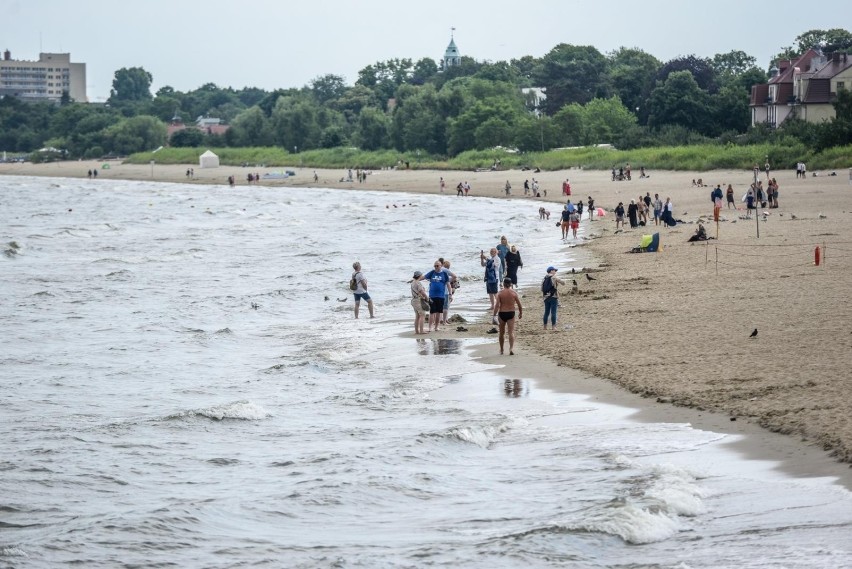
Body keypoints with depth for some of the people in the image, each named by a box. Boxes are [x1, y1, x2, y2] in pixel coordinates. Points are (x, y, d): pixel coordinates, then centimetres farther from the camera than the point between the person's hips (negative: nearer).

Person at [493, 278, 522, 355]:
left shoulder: (500, 293, -6)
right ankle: (511, 348, -22)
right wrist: (521, 313, 17)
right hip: (511, 313, 0)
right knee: (511, 332, -3)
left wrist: (495, 315, -10)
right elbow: (519, 305, 2)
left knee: (502, 333, 14)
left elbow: (497, 305, -12)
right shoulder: (514, 293, -2)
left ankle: (501, 350, 25)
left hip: (502, 314, 0)